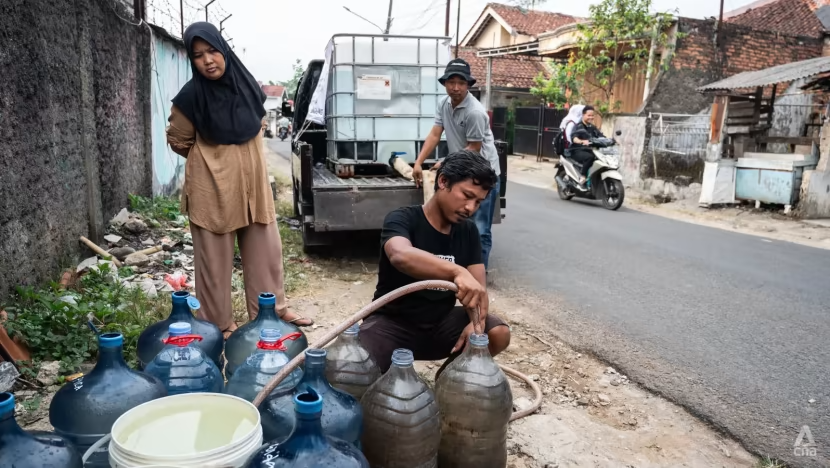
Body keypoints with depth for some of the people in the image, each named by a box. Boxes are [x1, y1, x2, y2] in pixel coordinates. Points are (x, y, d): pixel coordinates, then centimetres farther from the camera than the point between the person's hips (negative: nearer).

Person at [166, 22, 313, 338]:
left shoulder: (246, 84, -1)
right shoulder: (191, 96, -13)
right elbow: (177, 141, 0)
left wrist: (242, 157, 10)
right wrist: (211, 158, 8)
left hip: (252, 183, 5)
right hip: (212, 187, -4)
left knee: (265, 250, 10)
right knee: (215, 259, 5)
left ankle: (273, 311, 25)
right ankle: (219, 325, 19)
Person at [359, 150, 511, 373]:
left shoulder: (468, 231, 2)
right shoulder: (402, 219, -17)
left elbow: (479, 287, -3)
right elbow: (400, 256, -42)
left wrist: (477, 323, -26)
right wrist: (458, 272, -57)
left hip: (441, 321, 5)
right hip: (394, 322, -4)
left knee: (499, 334, -20)